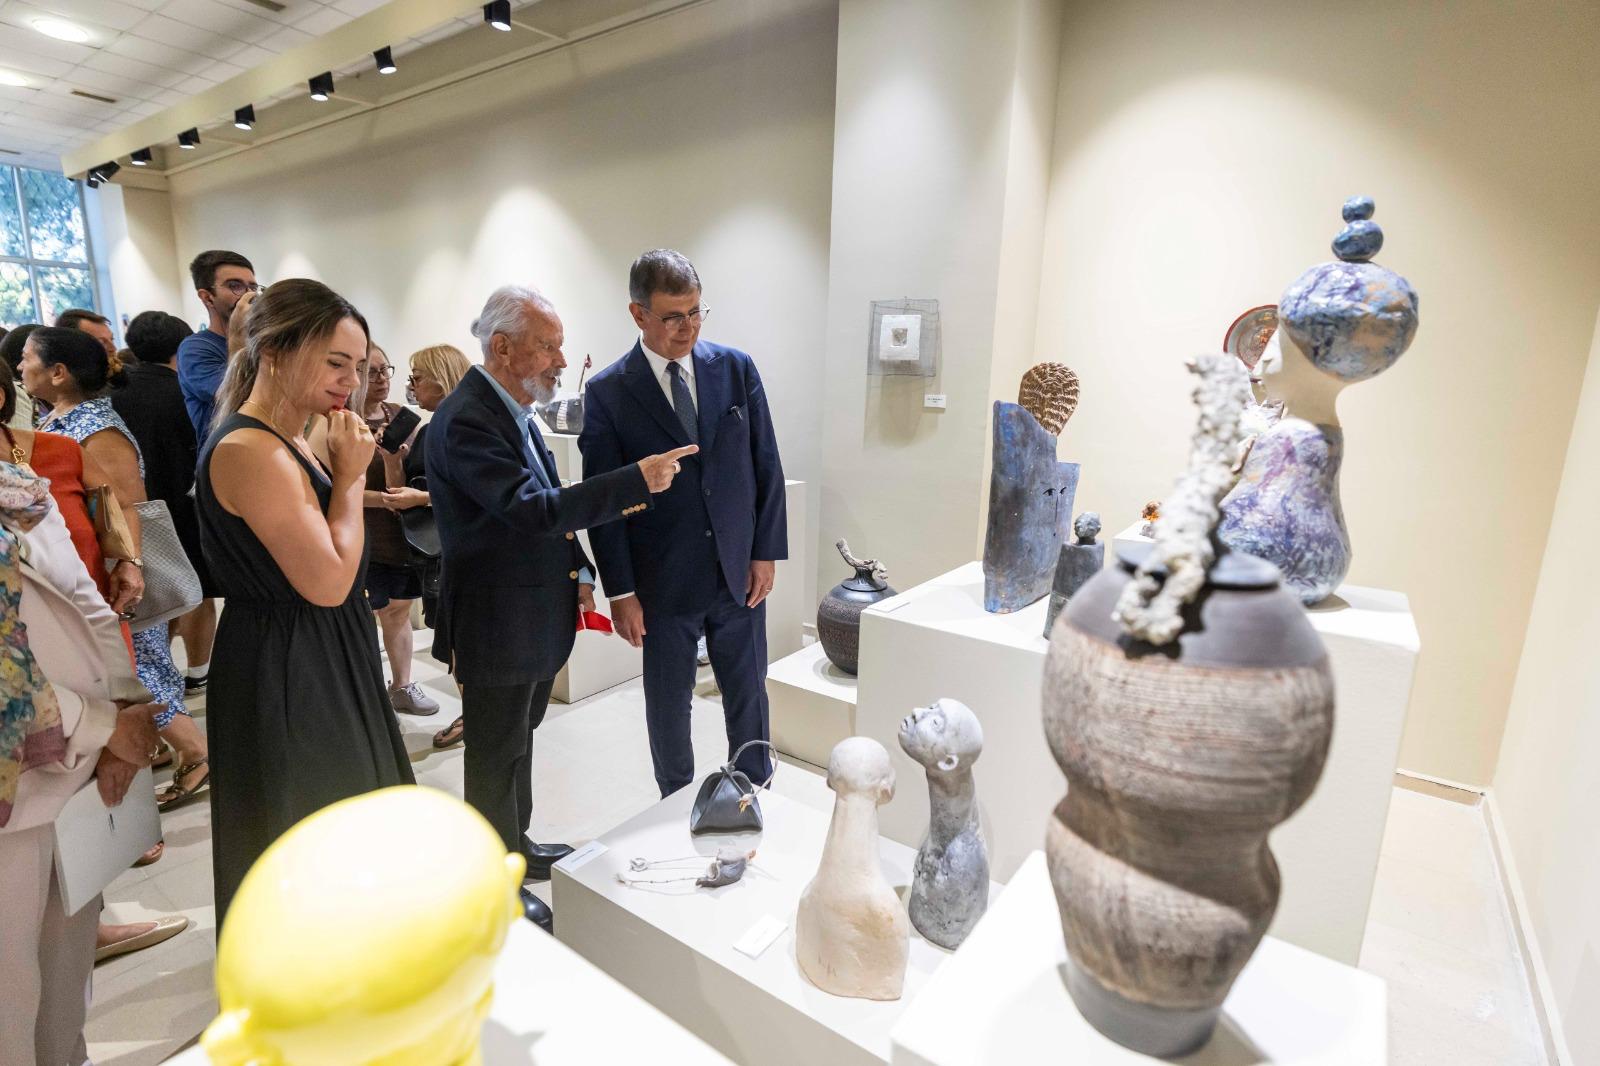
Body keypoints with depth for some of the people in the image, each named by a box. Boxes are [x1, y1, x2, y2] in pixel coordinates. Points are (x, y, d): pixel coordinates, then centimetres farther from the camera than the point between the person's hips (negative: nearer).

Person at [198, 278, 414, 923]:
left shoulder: (289, 441, 8)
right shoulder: (248, 450, -22)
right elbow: (328, 581, -26)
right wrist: (350, 475, -19)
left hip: (322, 663, 10)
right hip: (285, 671, -10)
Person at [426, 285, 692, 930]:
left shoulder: (513, 409, 8)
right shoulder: (465, 420, -23)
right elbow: (533, 510, -31)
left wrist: (578, 570, 5)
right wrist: (637, 480, -31)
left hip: (535, 616, 9)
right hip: (496, 625, -9)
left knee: (517, 740, 25)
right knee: (497, 756, 9)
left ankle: (514, 846, 46)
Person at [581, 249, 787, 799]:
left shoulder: (737, 368, 1)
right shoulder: (607, 392, -6)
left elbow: (766, 466, 4)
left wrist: (766, 551, 0)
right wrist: (621, 591, -7)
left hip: (740, 572, 2)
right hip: (664, 584, -1)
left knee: (748, 697, 15)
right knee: (668, 707, 13)